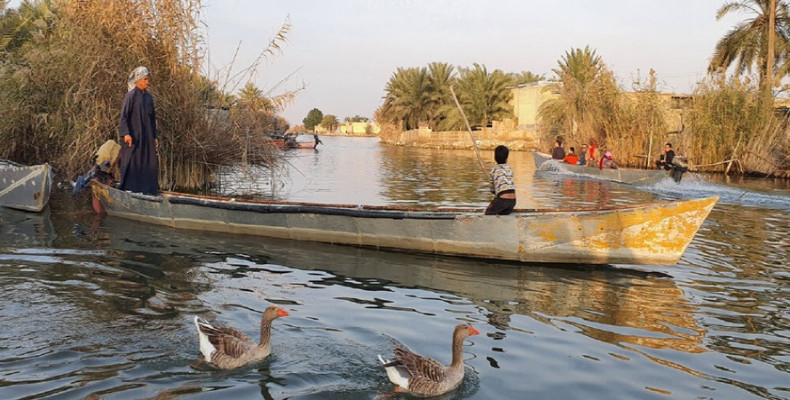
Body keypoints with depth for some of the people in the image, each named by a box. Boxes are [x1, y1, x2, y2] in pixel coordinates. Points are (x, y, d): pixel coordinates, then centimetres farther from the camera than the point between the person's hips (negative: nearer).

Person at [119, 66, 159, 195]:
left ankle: (148, 188, 12)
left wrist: (154, 136, 14)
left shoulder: (149, 97, 12)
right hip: (133, 135, -6)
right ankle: (128, 188, 5)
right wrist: (126, 133, -22)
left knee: (150, 162, 5)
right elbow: (124, 115, -12)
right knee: (132, 161, -2)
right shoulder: (130, 95, -7)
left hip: (147, 136, 7)